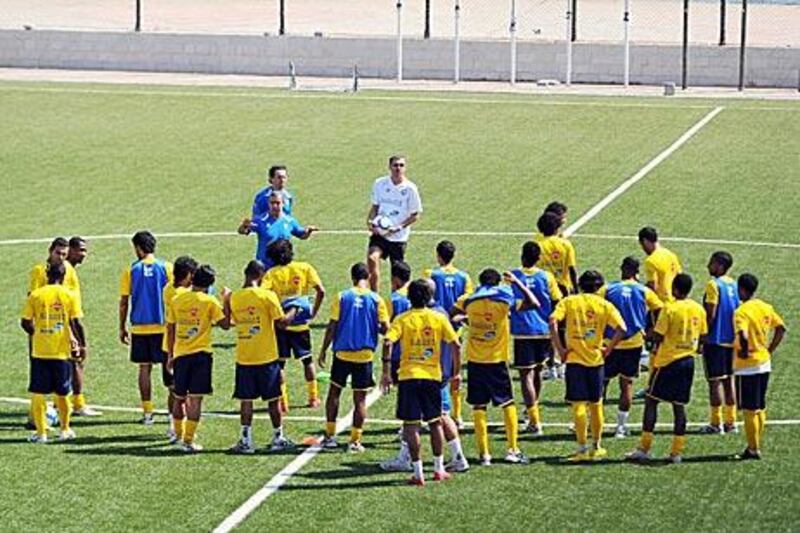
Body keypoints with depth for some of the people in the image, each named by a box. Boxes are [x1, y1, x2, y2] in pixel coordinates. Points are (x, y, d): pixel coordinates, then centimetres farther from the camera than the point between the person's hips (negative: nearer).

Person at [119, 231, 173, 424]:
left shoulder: (131, 270, -1)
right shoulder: (166, 267, -2)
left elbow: (124, 302, 1)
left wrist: (122, 328, 9)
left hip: (140, 328, 0)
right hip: (163, 326, 0)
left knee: (144, 368, 5)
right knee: (169, 368, 6)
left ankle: (147, 413, 4)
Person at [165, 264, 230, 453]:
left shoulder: (177, 300, 5)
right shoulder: (210, 301, -6)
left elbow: (170, 329, 9)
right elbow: (225, 324, -3)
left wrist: (170, 355, 17)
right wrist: (226, 301, 6)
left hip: (180, 354, 4)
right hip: (201, 353, -4)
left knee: (180, 397, 17)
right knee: (195, 398, -4)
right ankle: (188, 441, -9)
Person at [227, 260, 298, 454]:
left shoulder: (234, 297, 0)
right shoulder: (267, 296, -11)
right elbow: (281, 323, -11)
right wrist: (293, 311, 6)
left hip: (243, 358, 3)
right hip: (267, 357, -3)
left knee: (246, 400, 7)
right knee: (273, 399, 8)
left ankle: (246, 441, 5)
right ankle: (278, 439, 16)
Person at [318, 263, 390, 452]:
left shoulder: (342, 297, -4)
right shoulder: (376, 299, -4)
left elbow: (332, 327, -4)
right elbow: (385, 329, -5)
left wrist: (323, 351, 5)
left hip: (342, 353, 0)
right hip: (365, 355, 0)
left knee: (334, 392, 16)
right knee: (360, 398, 6)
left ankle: (330, 436, 16)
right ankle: (355, 441, 6)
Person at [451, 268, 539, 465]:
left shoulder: (468, 301, -3)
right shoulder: (504, 302, -10)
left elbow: (451, 317, 7)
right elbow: (534, 303, -9)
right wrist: (516, 283, -1)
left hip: (474, 361, 2)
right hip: (497, 361, -2)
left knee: (478, 407, 5)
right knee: (508, 404, 12)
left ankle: (484, 453, 2)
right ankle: (513, 449, 7)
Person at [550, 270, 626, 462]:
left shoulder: (568, 302, 1)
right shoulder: (604, 305, 2)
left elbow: (553, 322, -14)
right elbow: (621, 329, -9)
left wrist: (560, 349, -8)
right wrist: (608, 350, 2)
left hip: (574, 360, -1)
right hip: (596, 360, 1)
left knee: (578, 405, 0)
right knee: (596, 404, 14)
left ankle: (582, 447, -5)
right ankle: (596, 446, 21)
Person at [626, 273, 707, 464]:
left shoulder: (669, 308, -14)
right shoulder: (699, 309, 3)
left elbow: (658, 336, -14)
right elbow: (702, 337, 9)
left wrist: (656, 349, 6)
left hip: (668, 361, -5)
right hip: (688, 361, 5)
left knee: (651, 401, 3)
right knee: (679, 405, 9)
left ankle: (644, 448, 1)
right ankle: (677, 452, 7)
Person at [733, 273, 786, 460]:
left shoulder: (741, 312, -19)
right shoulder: (766, 308, 4)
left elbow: (743, 336, -33)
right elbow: (781, 328, 7)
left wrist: (744, 351, -15)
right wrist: (770, 350, 12)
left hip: (747, 367, -7)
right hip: (765, 364, 7)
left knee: (750, 409, 1)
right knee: (760, 408, 16)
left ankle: (753, 449, 5)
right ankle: (755, 445, 23)